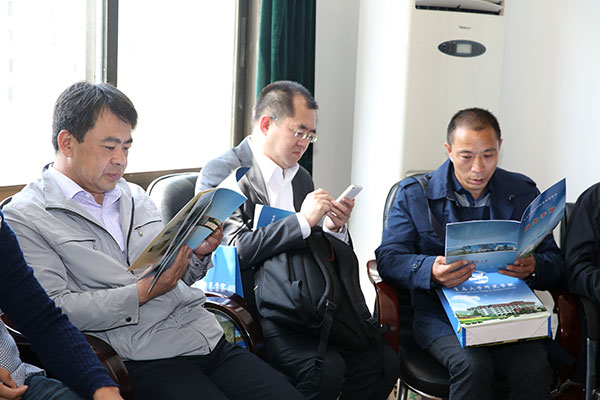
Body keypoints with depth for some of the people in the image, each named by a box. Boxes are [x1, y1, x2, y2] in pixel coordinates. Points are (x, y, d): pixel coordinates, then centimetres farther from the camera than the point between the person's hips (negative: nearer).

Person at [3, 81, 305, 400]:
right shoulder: (25, 218, 0)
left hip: (210, 338, 7)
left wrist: (198, 254, 5)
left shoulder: (134, 196, 21)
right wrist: (142, 293, -14)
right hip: (144, 359, -6)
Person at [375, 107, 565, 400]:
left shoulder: (523, 193, 11)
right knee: (473, 366, -32)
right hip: (441, 314, -2)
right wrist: (430, 271, -24)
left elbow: (554, 263, 11)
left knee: (535, 368, -28)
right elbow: (388, 258, -2)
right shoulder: (414, 194, 5)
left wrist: (532, 268, -15)